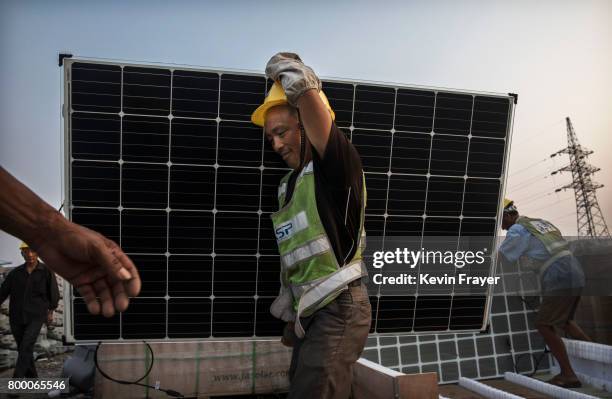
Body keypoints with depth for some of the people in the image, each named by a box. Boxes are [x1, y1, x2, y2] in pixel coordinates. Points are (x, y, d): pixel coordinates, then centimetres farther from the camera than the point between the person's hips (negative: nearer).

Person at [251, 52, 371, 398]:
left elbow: (305, 88, -27)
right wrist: (288, 307, 19)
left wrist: (289, 71, -7)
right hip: (308, 311, 8)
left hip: (340, 311, -8)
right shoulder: (289, 185, 12)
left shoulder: (337, 167, -13)